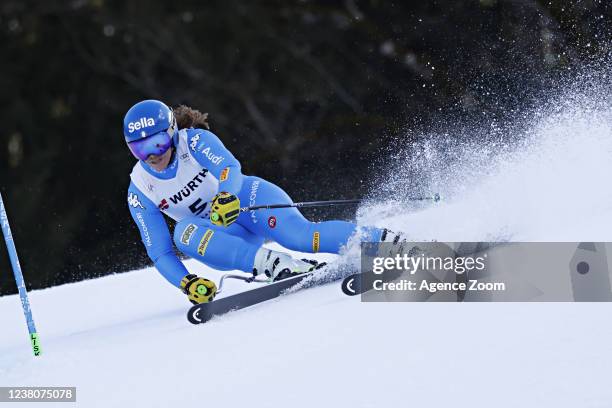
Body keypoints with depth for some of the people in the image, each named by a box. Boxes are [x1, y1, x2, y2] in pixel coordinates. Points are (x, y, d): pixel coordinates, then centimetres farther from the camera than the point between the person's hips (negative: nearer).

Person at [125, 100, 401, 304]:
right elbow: (159, 251, -5)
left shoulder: (195, 141, -14)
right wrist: (187, 283, -24)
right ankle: (271, 263, -44)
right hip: (223, 238, 3)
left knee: (300, 236, -33)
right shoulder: (139, 192, -4)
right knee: (184, 232, -31)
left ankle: (385, 240, -29)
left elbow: (229, 167, -33)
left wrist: (226, 196, -56)